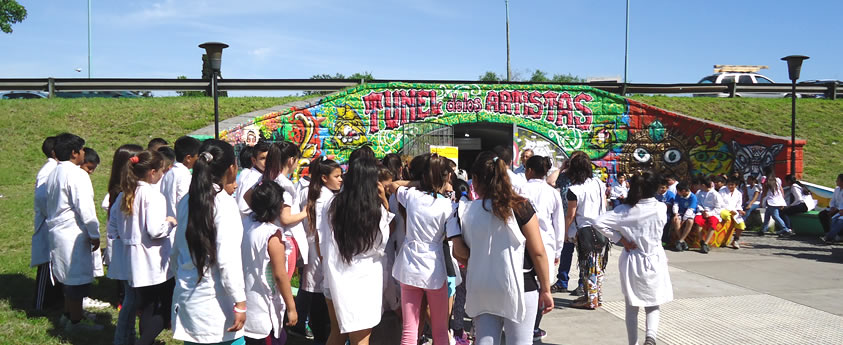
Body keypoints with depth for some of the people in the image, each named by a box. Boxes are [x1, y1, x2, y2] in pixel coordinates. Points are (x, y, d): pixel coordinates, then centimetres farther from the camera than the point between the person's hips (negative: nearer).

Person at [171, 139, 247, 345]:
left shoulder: (187, 202, 7)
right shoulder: (224, 203, -14)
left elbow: (176, 252, 15)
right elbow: (228, 260, -19)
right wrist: (240, 302, -16)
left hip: (187, 297, 7)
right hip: (216, 302, -7)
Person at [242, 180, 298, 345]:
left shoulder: (249, 228, -2)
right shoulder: (273, 235, -20)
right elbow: (280, 275, -18)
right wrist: (291, 307, -13)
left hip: (249, 301, 8)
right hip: (265, 307, -7)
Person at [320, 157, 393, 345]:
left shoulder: (332, 205, -5)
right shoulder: (376, 209, -14)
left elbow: (322, 243, 0)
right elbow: (382, 243, 0)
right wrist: (384, 202, -4)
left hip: (336, 278, 4)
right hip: (364, 280, -3)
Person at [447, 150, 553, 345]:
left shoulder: (464, 212, -2)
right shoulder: (519, 207, -7)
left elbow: (460, 253, -5)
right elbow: (538, 252, -6)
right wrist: (545, 289, 2)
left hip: (481, 291, 3)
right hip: (519, 288, -2)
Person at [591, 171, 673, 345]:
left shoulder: (626, 209, -11)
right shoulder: (661, 208, -12)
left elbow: (599, 223, -16)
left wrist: (620, 239, -9)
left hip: (631, 261, 1)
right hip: (654, 262, 0)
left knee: (632, 308, 13)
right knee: (653, 305, 13)